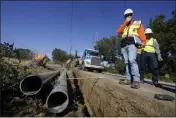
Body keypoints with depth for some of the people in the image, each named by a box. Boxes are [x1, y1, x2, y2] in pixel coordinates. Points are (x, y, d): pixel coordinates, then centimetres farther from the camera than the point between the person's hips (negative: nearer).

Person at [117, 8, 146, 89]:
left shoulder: (138, 23, 17)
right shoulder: (124, 26, 28)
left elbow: (142, 34, 5)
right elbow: (119, 31, 6)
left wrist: (143, 43, -13)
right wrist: (126, 22, 5)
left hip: (132, 44, -5)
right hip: (123, 45, 5)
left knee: (132, 60, -24)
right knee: (127, 62, 0)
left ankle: (136, 81, -26)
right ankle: (129, 79, 1)